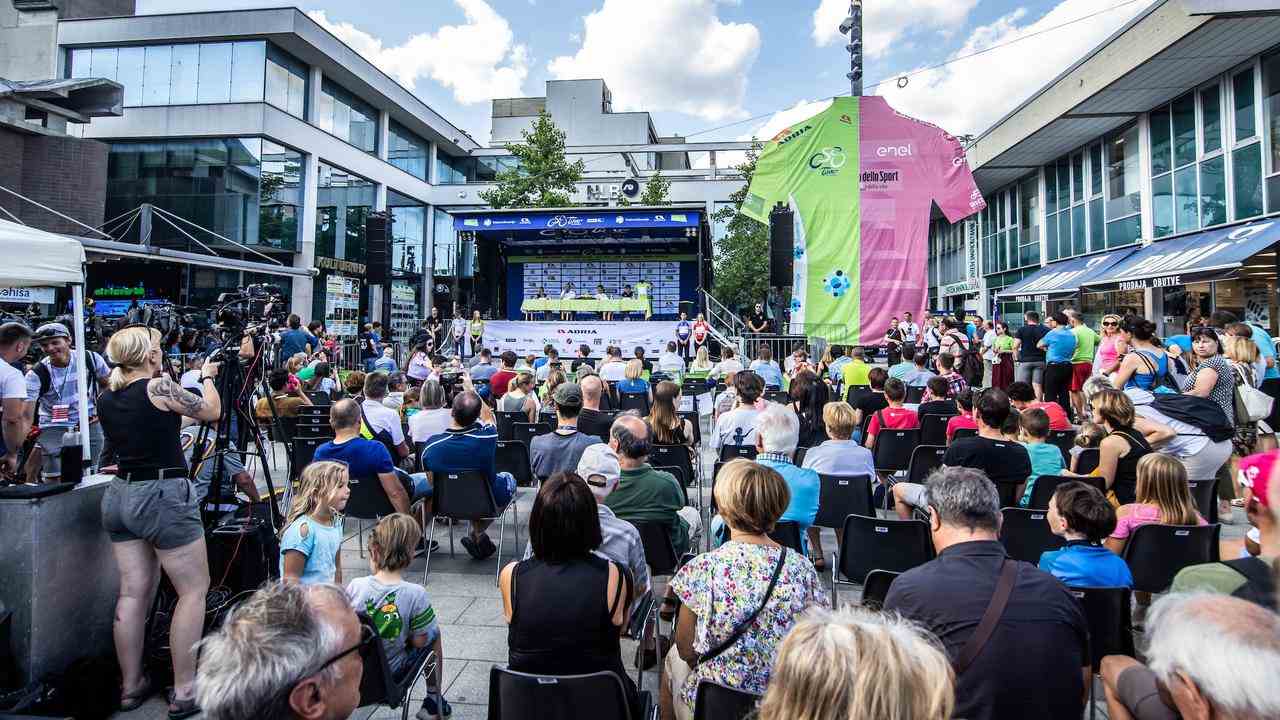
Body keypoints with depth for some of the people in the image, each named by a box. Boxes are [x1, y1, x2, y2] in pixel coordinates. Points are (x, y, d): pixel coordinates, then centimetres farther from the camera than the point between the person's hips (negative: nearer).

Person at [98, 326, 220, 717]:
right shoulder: (159, 386, -13)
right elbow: (211, 411, -1)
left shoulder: (106, 398, 7)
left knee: (133, 592, 14)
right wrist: (208, 377, 14)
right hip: (162, 496, -7)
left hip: (119, 495, 7)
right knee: (194, 589, 3)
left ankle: (131, 686, 24)